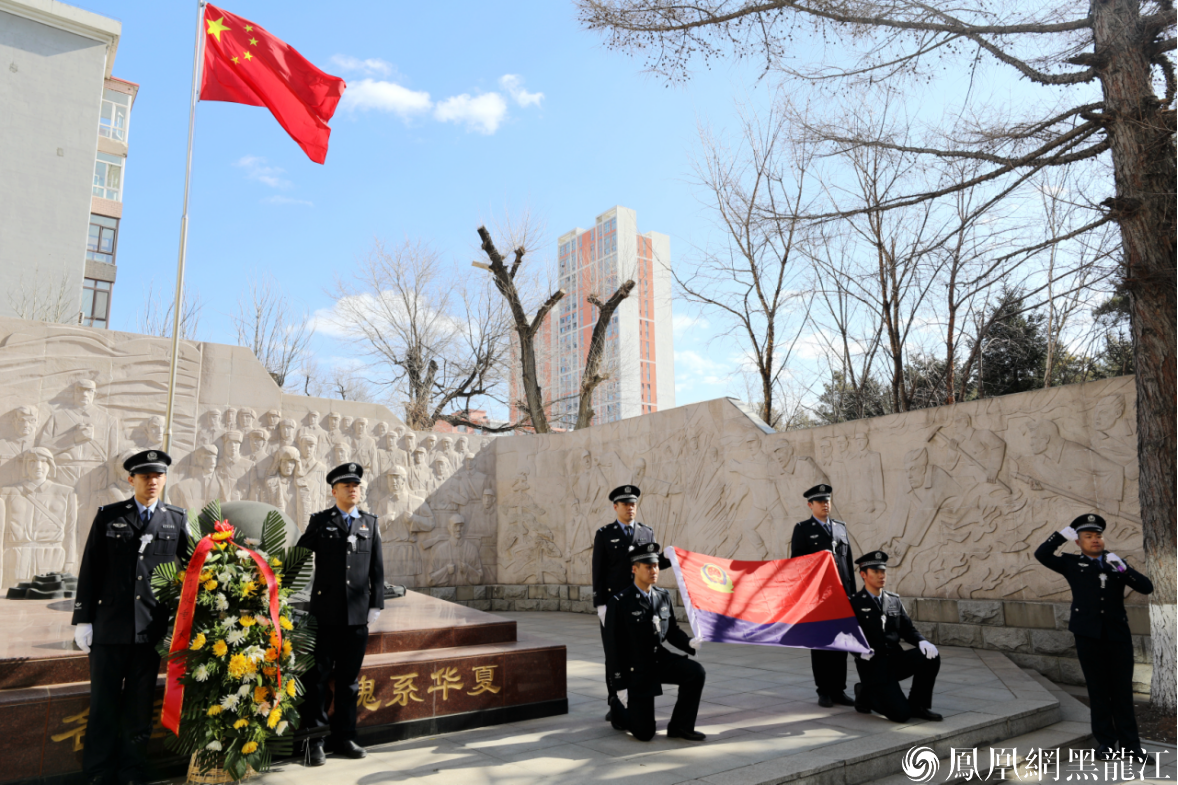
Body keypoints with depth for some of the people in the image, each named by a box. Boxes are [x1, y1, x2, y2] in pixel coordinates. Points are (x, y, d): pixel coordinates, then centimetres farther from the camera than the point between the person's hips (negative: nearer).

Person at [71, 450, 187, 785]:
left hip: (152, 628, 0)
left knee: (140, 704, 10)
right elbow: (90, 569, 3)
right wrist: (83, 620, -1)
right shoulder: (108, 516, 4)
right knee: (104, 704, 7)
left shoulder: (178, 519, 5)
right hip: (109, 627, 0)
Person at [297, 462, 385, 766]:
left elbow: (377, 568, 10)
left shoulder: (370, 523, 11)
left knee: (349, 679, 10)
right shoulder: (319, 521, 4)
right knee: (318, 676, 2)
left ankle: (344, 738, 20)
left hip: (358, 615, 2)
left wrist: (376, 604, 5)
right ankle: (314, 740, 12)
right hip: (325, 613, -2)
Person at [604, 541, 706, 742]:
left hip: (661, 659, 5)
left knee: (696, 672, -21)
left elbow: (672, 629, 10)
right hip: (637, 669, -5)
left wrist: (690, 643, -11)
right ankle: (617, 708, 32)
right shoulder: (619, 602, -16)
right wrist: (620, 680, -14)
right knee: (645, 733, -2)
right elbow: (613, 644, -13)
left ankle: (680, 726, -1)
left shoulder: (663, 596, 2)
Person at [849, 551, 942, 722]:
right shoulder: (854, 603, -5)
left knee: (931, 657, -21)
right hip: (873, 665, -6)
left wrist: (922, 642, -11)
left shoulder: (894, 600, 12)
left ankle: (917, 705, 0)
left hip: (896, 658, 6)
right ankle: (866, 694, 12)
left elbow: (908, 629, 10)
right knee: (901, 713, -19)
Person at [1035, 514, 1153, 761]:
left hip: (1118, 636, 1)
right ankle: (1107, 741, 17)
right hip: (1088, 636, -1)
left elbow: (1147, 587, 1)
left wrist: (1122, 568, -13)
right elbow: (1042, 554, -8)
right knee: (1098, 690, 7)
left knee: (1123, 690, 6)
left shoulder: (1116, 563, 10)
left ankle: (1129, 741, 18)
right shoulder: (1072, 564, 5)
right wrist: (1063, 534, -11)